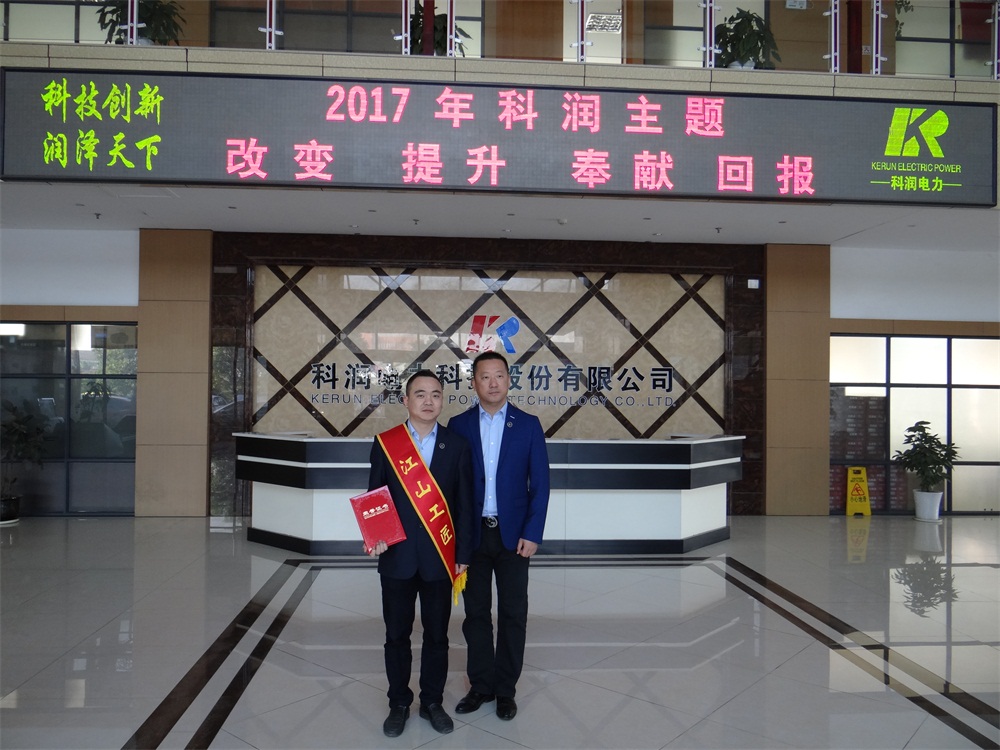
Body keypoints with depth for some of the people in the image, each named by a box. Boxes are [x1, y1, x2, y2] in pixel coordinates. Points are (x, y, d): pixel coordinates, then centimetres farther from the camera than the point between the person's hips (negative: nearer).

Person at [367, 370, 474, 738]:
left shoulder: (457, 444, -1)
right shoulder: (385, 443, -1)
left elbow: (464, 503, 1)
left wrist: (463, 554, 0)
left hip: (440, 557, 0)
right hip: (397, 556, 0)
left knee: (437, 635, 12)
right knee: (397, 635, 12)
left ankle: (432, 702, 29)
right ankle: (399, 704, 29)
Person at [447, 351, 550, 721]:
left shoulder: (528, 425, -1)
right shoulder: (458, 426, 2)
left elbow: (540, 483, -2)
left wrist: (532, 534, -9)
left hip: (514, 535, -1)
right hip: (471, 535, 1)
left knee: (513, 614, 8)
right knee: (476, 613, 10)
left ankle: (506, 689, 22)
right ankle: (481, 686, 25)